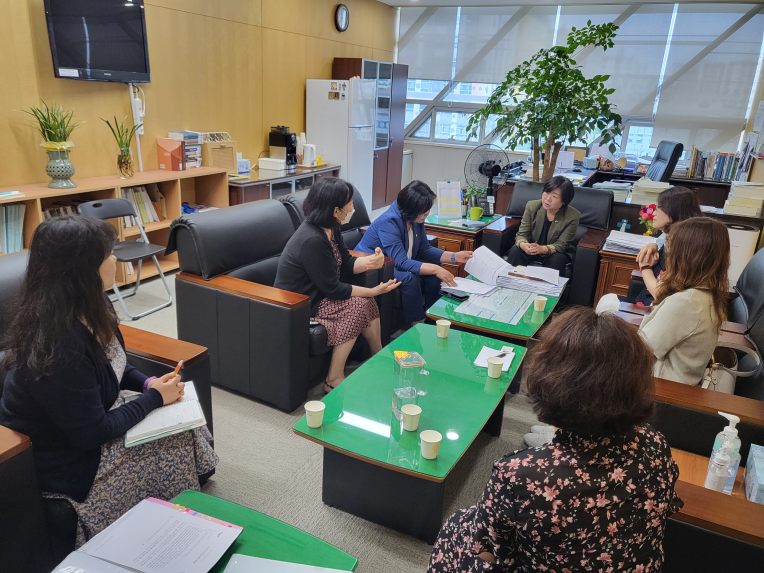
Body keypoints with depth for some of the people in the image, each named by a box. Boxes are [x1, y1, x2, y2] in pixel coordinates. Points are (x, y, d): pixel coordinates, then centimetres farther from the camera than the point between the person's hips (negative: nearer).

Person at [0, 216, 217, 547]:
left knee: (189, 427, -1)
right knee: (181, 449, -8)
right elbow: (93, 434, -26)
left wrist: (147, 383, -5)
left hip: (95, 422, 8)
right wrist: (155, 397, -15)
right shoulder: (58, 349, -35)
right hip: (69, 464, -8)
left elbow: (111, 364, 12)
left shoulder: (85, 311, -7)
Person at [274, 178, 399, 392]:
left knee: (367, 303, -3)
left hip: (316, 294, 9)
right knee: (358, 305, -18)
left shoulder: (329, 229, 0)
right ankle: (334, 380, -8)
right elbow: (332, 289, -23)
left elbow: (346, 263, 9)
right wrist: (373, 291, -18)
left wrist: (371, 261, -12)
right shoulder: (312, 240, -29)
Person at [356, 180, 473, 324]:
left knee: (434, 271, -10)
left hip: (395, 264, 9)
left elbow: (425, 249, 7)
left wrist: (454, 257, -6)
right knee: (409, 278, -32)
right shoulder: (388, 223, -27)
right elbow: (400, 262, -33)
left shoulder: (416, 219, -2)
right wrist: (434, 269, -38)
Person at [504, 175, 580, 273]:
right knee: (515, 251, -27)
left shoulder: (573, 216, -16)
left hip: (555, 252, -1)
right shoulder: (532, 206, -9)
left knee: (557, 260, -34)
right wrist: (523, 245, -34)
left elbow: (561, 245, -16)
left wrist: (542, 249, -38)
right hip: (531, 249, 2)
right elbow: (522, 234, -8)